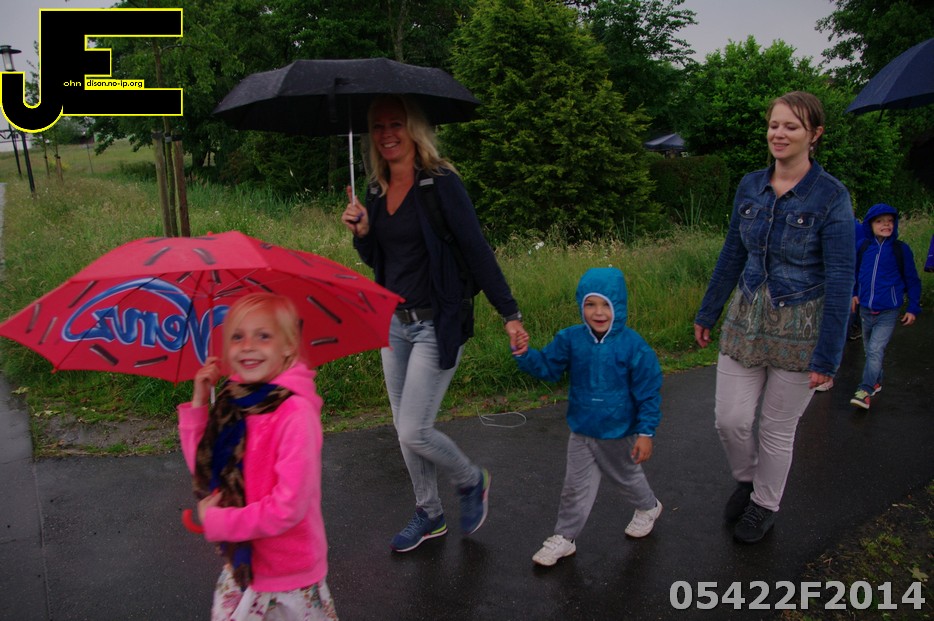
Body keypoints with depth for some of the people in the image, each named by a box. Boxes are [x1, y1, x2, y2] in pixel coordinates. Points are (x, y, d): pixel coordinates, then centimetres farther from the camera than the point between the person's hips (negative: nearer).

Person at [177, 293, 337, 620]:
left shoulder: (295, 413, -26)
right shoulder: (232, 400, -4)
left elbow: (289, 507, -26)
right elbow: (203, 469, 3)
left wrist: (217, 522, -16)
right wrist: (198, 404, -6)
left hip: (289, 574, -6)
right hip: (242, 561, 6)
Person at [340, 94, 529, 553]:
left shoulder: (441, 183, -13)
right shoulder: (377, 189, 7)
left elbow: (477, 251, -14)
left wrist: (509, 313, -16)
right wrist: (361, 232, -6)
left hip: (437, 325, -7)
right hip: (394, 322, 7)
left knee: (414, 431, -8)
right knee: (405, 429, 14)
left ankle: (473, 481, 23)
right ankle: (429, 516, 35)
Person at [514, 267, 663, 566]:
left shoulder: (632, 344, -20)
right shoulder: (571, 339, -10)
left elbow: (649, 391, -14)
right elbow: (546, 366, -4)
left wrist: (646, 432, -14)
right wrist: (524, 353, -24)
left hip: (618, 433, -2)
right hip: (581, 431, 2)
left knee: (627, 476, 24)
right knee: (576, 487, 10)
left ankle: (648, 508, 54)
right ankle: (564, 537, 25)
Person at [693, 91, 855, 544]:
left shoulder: (831, 196, -13)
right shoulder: (750, 187, 1)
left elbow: (839, 280, -13)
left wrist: (827, 356, -14)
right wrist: (708, 313, 15)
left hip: (798, 329, -4)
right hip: (746, 320, 4)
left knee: (777, 428, 10)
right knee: (729, 419, 5)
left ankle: (764, 505, 35)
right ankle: (746, 479, 37)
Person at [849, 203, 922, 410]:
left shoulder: (901, 249, -7)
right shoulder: (864, 248, 2)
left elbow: (912, 280, 0)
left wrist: (913, 308, -1)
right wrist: (855, 293, 11)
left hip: (888, 312, -4)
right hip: (866, 310, 4)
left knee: (875, 350, -14)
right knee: (869, 350, 16)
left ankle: (865, 391, -13)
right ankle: (876, 381, 34)